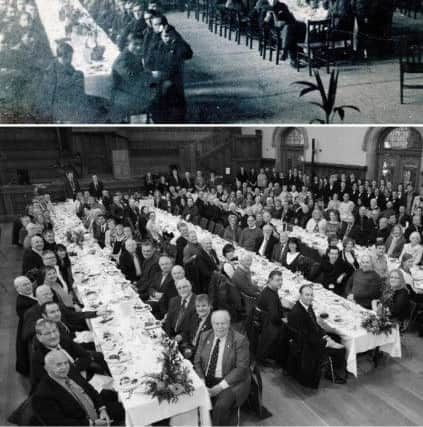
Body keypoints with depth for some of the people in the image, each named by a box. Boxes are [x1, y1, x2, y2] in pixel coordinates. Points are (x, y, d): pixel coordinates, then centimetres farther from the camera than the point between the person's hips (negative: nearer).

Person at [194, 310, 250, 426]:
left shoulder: (240, 340, -9)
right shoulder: (205, 336, 5)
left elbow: (242, 368, -13)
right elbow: (197, 362, 6)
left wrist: (221, 386, -20)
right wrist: (202, 383, -11)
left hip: (231, 381, -4)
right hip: (206, 380, 4)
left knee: (221, 406, -30)